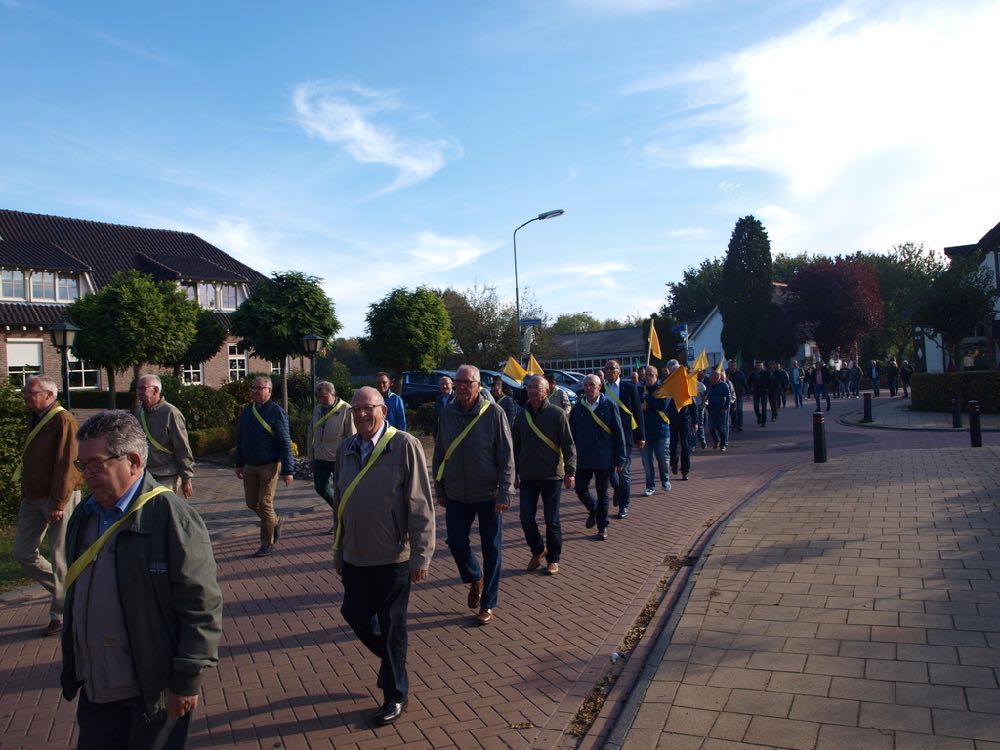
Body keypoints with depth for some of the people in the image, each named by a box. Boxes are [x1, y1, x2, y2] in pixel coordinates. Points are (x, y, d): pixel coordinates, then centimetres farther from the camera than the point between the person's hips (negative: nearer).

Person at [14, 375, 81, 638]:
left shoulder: (63, 421, -15)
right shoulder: (37, 420, 12)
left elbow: (66, 464, -20)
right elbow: (30, 461, 19)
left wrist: (58, 503, -21)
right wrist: (25, 496, 16)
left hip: (58, 500, -9)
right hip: (32, 498, 9)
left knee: (60, 559, 1)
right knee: (22, 553, 11)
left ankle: (60, 615, 13)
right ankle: (64, 590, 28)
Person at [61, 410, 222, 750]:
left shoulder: (173, 517, -19)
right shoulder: (83, 516, 5)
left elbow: (202, 606, -19)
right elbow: (76, 597, 15)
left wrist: (187, 681, -15)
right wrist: (72, 669, 18)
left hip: (153, 690, -6)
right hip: (95, 688, 6)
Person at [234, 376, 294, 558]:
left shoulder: (276, 412, -12)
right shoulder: (247, 411, 7)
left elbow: (285, 443, -14)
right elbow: (240, 439, 16)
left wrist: (288, 470, -16)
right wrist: (239, 464, 16)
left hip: (269, 466, -6)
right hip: (250, 466, 6)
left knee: (265, 504, -4)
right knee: (252, 503, 10)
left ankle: (268, 544, 10)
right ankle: (275, 522, 35)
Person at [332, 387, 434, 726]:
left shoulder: (405, 446, -14)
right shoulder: (345, 449, 4)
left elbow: (420, 506, -14)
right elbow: (339, 505, 13)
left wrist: (421, 556, -14)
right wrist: (338, 552, 16)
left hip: (393, 557, -5)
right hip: (355, 556, 5)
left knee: (391, 627, 7)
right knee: (356, 614, 13)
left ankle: (395, 695, 29)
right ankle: (392, 659, 43)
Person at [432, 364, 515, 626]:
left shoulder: (494, 413, -12)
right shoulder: (447, 413, -1)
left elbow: (506, 457, -11)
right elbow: (439, 455, 8)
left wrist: (505, 493, -15)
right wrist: (440, 489, 9)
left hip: (488, 494, -3)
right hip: (456, 495, 3)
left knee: (491, 549, 7)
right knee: (456, 543, 6)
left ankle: (487, 604, 24)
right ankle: (475, 577, 38)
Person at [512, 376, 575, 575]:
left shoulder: (557, 414, -7)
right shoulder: (521, 416, 5)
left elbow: (568, 445, -7)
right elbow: (516, 447, 12)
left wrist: (570, 471, -12)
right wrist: (515, 473, 12)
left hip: (552, 476, -3)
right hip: (528, 476, 3)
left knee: (552, 521, 5)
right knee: (526, 519, 3)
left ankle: (553, 559, 22)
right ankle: (537, 550, 27)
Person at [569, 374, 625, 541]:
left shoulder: (609, 406, -6)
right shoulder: (577, 408, 2)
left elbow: (618, 433, -5)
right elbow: (572, 434, 8)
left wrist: (619, 459, -7)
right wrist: (572, 456, 6)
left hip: (604, 458, -2)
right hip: (583, 458, 3)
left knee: (602, 493, 7)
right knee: (581, 490, 6)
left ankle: (602, 527, 22)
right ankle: (594, 509, 36)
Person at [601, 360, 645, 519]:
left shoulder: (629, 387, -2)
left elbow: (638, 413, -1)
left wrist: (641, 437, -3)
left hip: (624, 435, -3)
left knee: (624, 471, 2)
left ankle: (623, 505, 12)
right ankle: (618, 495, 34)